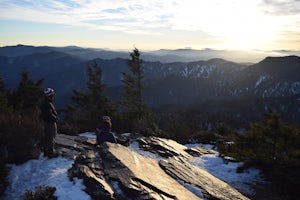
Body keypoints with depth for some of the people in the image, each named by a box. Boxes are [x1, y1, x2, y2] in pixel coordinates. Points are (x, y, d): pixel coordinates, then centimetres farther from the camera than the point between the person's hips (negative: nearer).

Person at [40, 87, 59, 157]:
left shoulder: (43, 102, 6)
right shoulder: (48, 104, -26)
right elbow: (50, 115, -27)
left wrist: (55, 116, 8)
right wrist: (56, 118, -12)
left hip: (46, 122, 10)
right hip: (51, 123, -10)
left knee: (46, 137, 19)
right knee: (51, 137, 1)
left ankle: (46, 151, 32)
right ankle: (51, 152, 11)